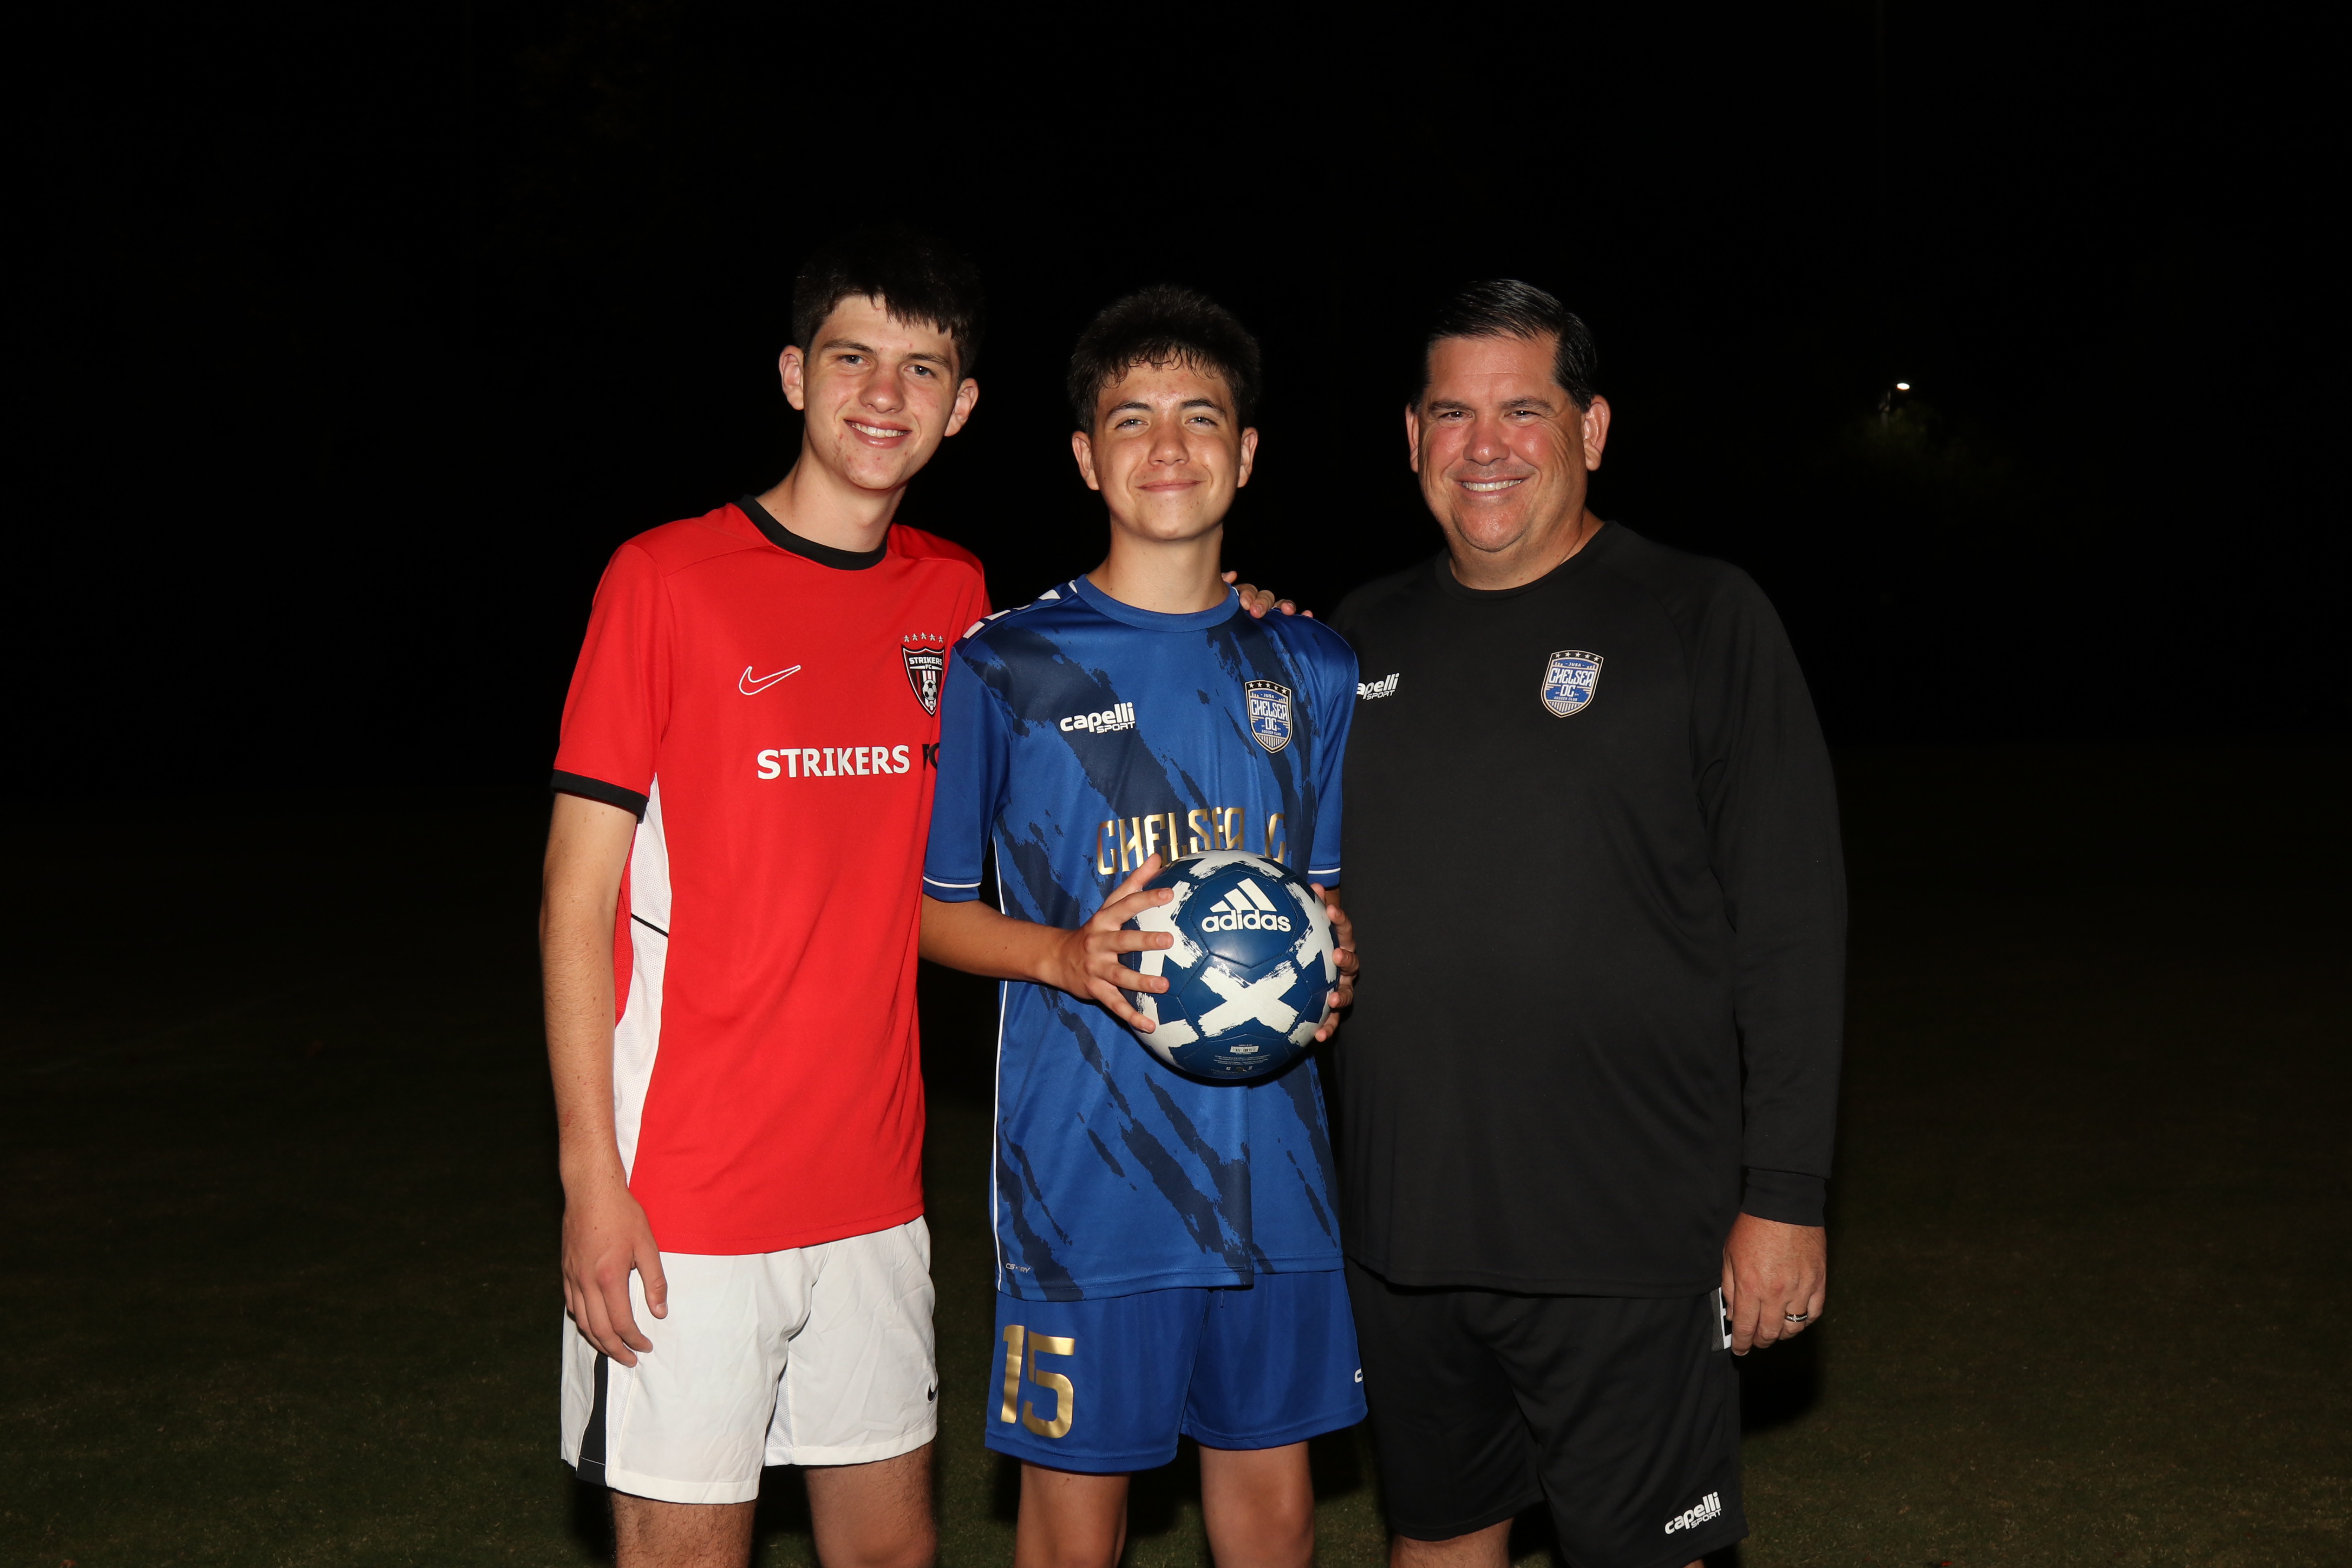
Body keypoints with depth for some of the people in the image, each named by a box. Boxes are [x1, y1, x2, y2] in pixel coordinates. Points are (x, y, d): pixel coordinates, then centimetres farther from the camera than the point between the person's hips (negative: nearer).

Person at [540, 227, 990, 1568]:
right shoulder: (669, 577, -7)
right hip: (685, 1197, -5)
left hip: (874, 1185, 5)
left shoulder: (953, 595, 8)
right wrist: (591, 1171, -13)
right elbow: (579, 892, -7)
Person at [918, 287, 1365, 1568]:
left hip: (1268, 1158, 3)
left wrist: (1330, 959, -5)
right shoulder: (1005, 669, -3)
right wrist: (1066, 954, -17)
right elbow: (930, 907, 2)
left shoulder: (1311, 671, 8)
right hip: (1082, 1166, -3)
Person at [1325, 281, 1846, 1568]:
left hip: (1628, 1234, -4)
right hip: (1399, 1224, 4)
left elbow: (1793, 927, -7)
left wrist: (1785, 1193, -11)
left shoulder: (1700, 619, -3)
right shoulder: (1360, 641, 10)